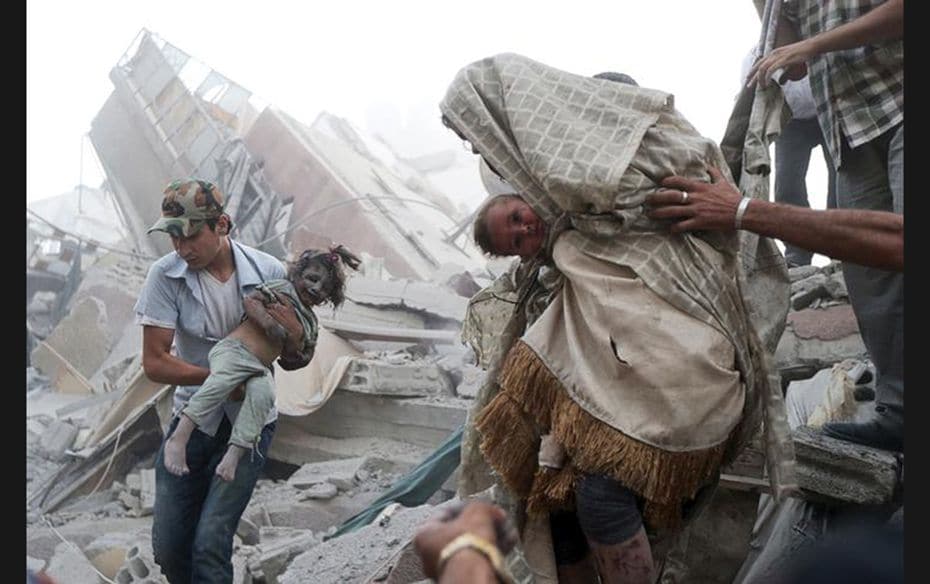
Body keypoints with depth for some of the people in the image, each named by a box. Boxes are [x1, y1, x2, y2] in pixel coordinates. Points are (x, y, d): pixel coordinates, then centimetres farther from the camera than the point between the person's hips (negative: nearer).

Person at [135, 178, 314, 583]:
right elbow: (154, 363, -14)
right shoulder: (165, 275, -13)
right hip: (192, 418, 2)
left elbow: (291, 364, -3)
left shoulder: (268, 272, -13)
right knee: (168, 547, 9)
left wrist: (296, 338, -26)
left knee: (210, 544, -12)